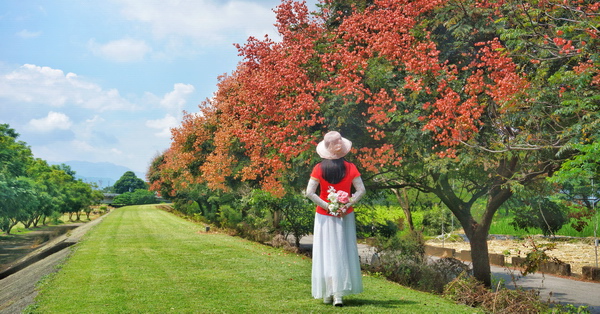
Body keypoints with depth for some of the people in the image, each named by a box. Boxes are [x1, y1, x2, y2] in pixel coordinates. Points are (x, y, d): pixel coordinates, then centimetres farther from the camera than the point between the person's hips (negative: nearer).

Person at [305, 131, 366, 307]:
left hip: (324, 215, 0)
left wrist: (327, 206, -10)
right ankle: (338, 294, 3)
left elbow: (309, 192, -12)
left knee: (326, 253, 7)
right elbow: (361, 190, -8)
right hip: (345, 216, 1)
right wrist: (346, 205, -9)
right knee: (343, 252, 7)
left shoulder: (319, 169, -7)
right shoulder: (350, 168, -5)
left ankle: (327, 294, 8)